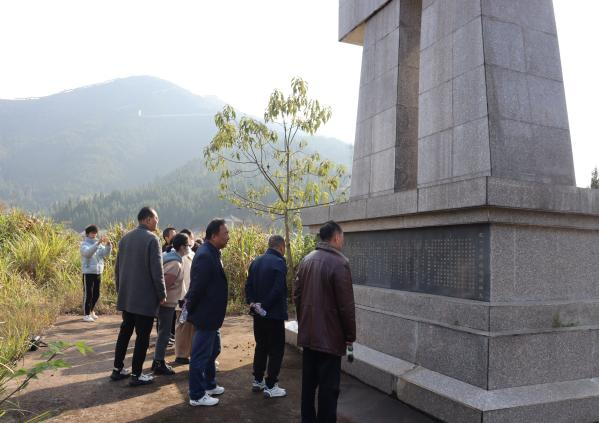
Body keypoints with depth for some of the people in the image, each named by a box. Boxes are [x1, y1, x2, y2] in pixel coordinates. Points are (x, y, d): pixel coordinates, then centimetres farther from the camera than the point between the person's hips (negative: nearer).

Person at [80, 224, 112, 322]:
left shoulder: (99, 244, 12)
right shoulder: (84, 244, -4)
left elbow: (106, 254, -1)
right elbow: (88, 252, -25)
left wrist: (108, 244, -19)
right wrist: (98, 243, -37)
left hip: (98, 273, 5)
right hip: (88, 273, -5)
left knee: (96, 294, 12)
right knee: (88, 294, -2)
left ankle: (91, 311, 29)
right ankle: (86, 314, 6)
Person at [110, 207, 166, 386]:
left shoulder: (125, 238, 8)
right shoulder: (152, 239, -15)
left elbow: (118, 268, 13)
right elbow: (157, 271, -17)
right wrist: (162, 294, -7)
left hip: (126, 296, 7)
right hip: (145, 297, -7)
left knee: (125, 331, 18)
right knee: (142, 336, 2)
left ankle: (118, 369, 26)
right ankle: (136, 375, 8)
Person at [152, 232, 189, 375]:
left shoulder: (171, 256, 8)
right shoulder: (175, 263, -22)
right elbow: (165, 284, -25)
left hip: (166, 301, 10)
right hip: (166, 302, -10)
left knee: (163, 332, 19)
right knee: (164, 333, 0)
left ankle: (158, 361, 29)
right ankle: (159, 365, 10)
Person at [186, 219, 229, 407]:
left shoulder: (211, 253, 8)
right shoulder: (205, 256, -25)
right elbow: (197, 287, -24)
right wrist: (189, 310, -13)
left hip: (211, 315, 10)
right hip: (205, 315, -10)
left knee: (213, 350, 23)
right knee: (200, 355, 4)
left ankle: (209, 385, 39)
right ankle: (196, 396, 18)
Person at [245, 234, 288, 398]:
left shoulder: (256, 261, 8)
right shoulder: (279, 262, -16)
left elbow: (248, 285, 7)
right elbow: (278, 290, -24)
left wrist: (251, 302, 0)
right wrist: (264, 305, -15)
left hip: (258, 313, 8)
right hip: (274, 314, -7)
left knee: (261, 347, 19)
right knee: (276, 349, 3)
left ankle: (258, 380, 27)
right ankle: (270, 386, 6)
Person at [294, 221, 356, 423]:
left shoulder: (306, 260, 5)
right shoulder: (339, 263, -17)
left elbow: (297, 295, 11)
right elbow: (346, 305, -17)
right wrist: (350, 335, -6)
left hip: (308, 334, 7)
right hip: (330, 336, -7)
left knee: (308, 382, 17)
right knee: (328, 387, 4)